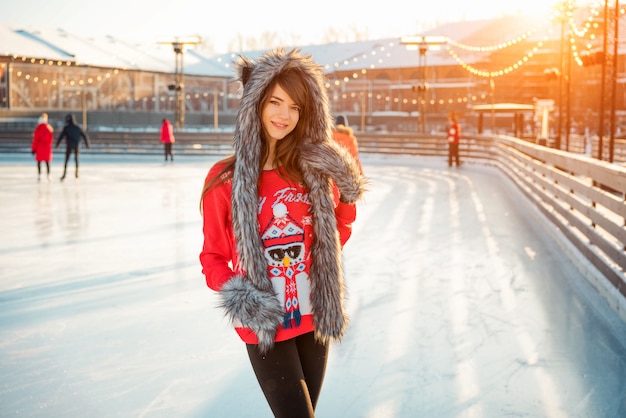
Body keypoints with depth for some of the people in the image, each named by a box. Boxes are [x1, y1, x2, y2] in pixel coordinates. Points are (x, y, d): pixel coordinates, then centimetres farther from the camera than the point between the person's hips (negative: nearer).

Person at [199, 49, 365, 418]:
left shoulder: (316, 170, -1)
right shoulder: (225, 179, -9)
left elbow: (336, 239, 10)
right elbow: (213, 255, 0)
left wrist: (348, 196, -5)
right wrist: (232, 292, -18)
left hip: (314, 320, 4)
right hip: (265, 327, -3)